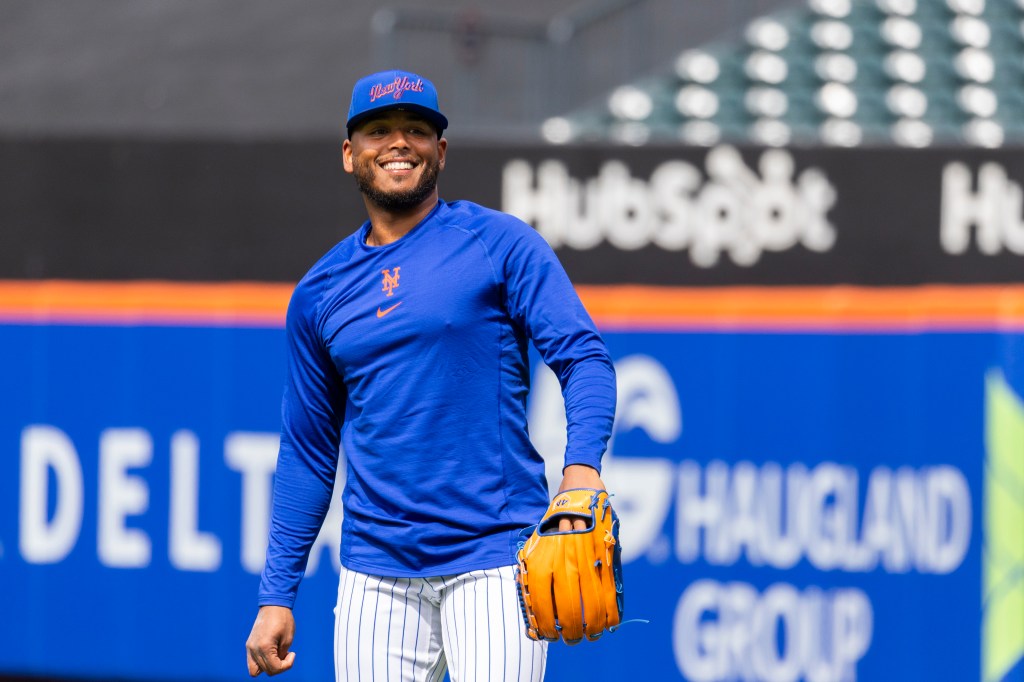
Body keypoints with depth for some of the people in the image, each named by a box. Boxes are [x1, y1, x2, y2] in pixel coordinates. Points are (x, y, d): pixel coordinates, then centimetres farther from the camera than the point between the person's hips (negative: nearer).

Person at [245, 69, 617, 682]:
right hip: (376, 574, 4)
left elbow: (583, 356, -7)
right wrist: (277, 596, 13)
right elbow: (308, 453, 18)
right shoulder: (319, 293, 14)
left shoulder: (502, 245, 2)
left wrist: (582, 463, -26)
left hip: (492, 560, -4)